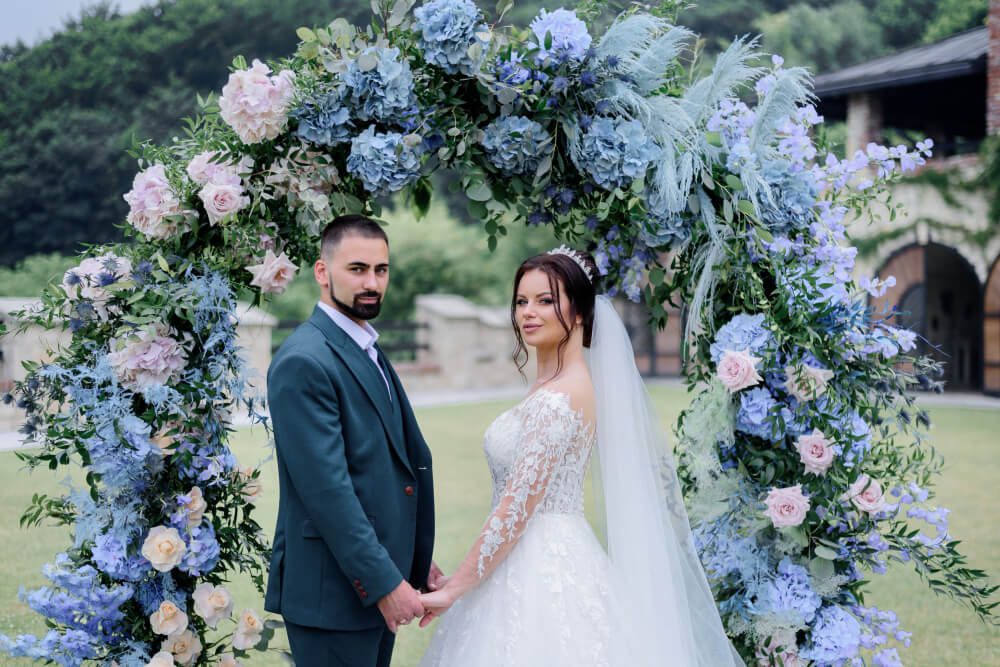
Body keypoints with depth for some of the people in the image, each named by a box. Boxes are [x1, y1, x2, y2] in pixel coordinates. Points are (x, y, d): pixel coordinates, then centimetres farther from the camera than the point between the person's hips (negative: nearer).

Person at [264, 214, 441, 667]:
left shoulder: (367, 352, 14)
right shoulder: (304, 362, -16)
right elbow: (326, 488, -21)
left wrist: (415, 563, 16)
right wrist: (384, 583, -21)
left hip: (380, 582, 9)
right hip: (333, 591, -9)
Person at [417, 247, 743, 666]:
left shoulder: (557, 399, -19)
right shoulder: (567, 382, 10)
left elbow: (517, 508, -21)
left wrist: (455, 589, -16)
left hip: (543, 577, -9)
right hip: (554, 565, 9)